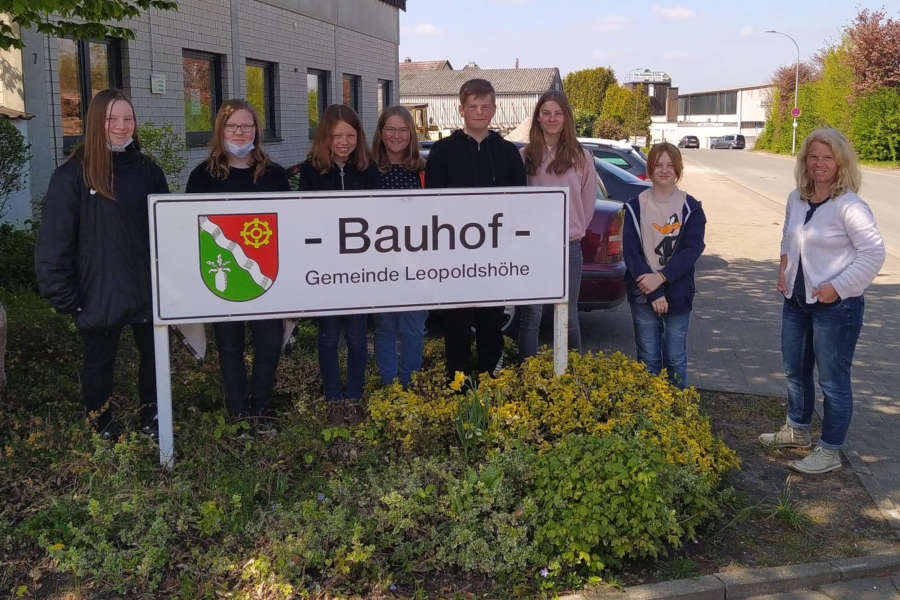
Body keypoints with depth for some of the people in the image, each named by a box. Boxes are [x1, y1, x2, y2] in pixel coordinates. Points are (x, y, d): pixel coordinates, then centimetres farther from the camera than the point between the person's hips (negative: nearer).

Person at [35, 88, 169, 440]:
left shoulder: (148, 172, 4)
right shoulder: (73, 176, -9)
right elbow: (53, 243, -9)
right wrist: (64, 298, -11)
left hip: (148, 291, 3)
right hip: (99, 296, -3)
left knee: (154, 354, 14)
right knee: (100, 361, 13)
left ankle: (151, 412, 36)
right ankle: (100, 418, 35)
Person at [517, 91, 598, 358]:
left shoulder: (581, 157, 4)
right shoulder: (525, 155, 3)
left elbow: (588, 200, 11)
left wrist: (576, 230, 10)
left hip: (569, 245, 0)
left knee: (568, 316, 8)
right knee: (530, 316, 3)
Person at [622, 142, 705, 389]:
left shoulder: (691, 208, 3)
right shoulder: (635, 207, 3)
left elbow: (692, 249, -7)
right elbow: (631, 252, -5)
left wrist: (662, 277, -20)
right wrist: (653, 293, -14)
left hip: (678, 294, 0)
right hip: (643, 295, 0)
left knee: (676, 359, 6)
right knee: (648, 359, 6)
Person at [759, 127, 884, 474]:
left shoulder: (849, 206, -18)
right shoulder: (796, 199, 5)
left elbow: (873, 254, -18)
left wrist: (837, 287, -19)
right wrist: (784, 267, 6)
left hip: (836, 306, -8)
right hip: (796, 300, 8)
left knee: (833, 381, 2)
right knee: (795, 372, 21)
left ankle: (829, 452, 15)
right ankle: (797, 431, 40)